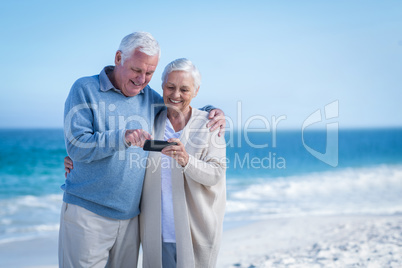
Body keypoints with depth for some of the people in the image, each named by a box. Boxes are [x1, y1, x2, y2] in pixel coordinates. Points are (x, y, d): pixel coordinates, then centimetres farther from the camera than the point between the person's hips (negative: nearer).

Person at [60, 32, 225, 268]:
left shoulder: (149, 97, 11)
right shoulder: (86, 89, -3)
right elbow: (76, 145, -13)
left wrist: (212, 113, 5)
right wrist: (122, 137, -28)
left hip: (131, 216, 5)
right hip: (87, 212, -4)